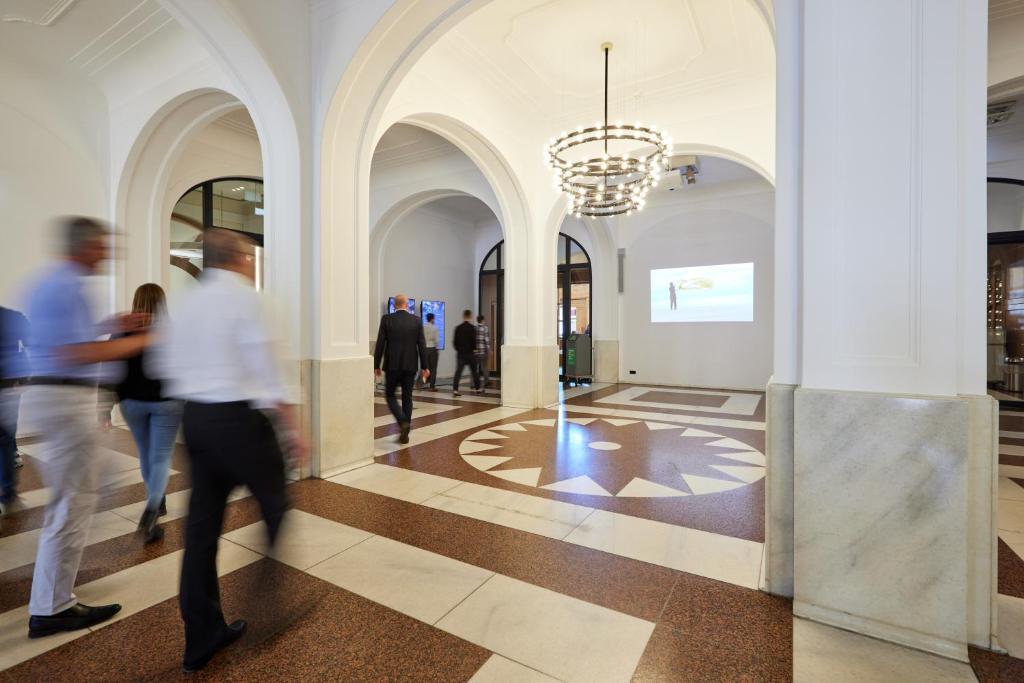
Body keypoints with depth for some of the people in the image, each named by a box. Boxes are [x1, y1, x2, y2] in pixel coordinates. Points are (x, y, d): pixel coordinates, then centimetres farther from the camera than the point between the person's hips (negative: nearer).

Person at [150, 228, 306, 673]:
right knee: (277, 507, 7)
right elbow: (266, 368, -15)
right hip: (238, 418, -7)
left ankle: (202, 636, 24)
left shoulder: (183, 302, 12)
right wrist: (291, 428, -12)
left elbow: (160, 366, 16)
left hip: (193, 416, 8)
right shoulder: (245, 296, -9)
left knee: (203, 520, 12)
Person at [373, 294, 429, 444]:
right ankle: (405, 433, 15)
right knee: (407, 397, 11)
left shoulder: (387, 319, -5)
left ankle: (403, 422, -8)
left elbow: (380, 344, -5)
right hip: (410, 365, 2)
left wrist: (376, 365, 3)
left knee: (390, 395, 13)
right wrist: (424, 367, 6)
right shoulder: (416, 320, 0)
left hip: (392, 365, -2)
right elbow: (422, 345, 0)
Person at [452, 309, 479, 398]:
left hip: (460, 353, 3)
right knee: (474, 371, 12)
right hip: (470, 353, -3)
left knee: (458, 371, -1)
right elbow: (474, 340, -14)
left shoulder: (458, 327, 4)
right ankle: (477, 388, 23)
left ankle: (455, 389, -12)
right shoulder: (472, 328, -10)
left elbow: (454, 341, 5)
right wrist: (474, 349, 1)